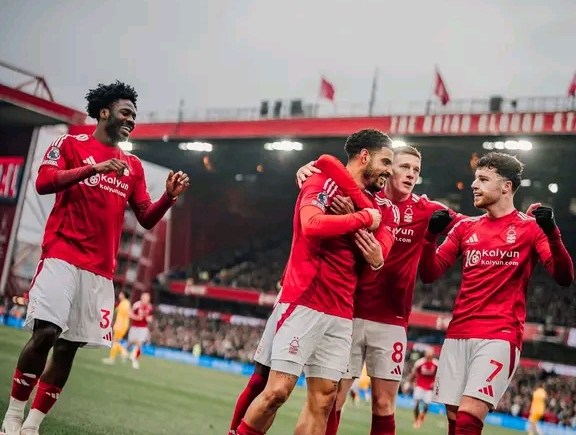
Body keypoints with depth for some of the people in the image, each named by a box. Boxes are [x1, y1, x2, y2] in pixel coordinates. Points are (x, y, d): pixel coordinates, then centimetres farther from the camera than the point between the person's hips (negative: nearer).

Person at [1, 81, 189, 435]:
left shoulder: (133, 166, 18)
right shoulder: (71, 144, 6)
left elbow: (146, 219, 14)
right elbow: (43, 182, -9)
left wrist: (169, 197, -4)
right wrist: (93, 168, -17)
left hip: (101, 268, 5)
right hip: (63, 256, -5)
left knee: (69, 346, 2)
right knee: (45, 333, -16)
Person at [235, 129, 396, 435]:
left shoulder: (371, 204, 16)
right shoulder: (323, 182, -4)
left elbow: (380, 248, 20)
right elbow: (311, 223, -23)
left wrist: (377, 260, -4)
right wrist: (364, 218, -13)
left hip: (341, 314, 7)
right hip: (304, 303, -7)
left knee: (323, 399, 4)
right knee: (277, 390, -10)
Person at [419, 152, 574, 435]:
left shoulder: (531, 227, 1)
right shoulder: (465, 227, 14)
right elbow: (429, 274, 11)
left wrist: (552, 233, -24)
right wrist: (431, 233, -6)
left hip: (499, 336, -5)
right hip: (457, 335, 5)